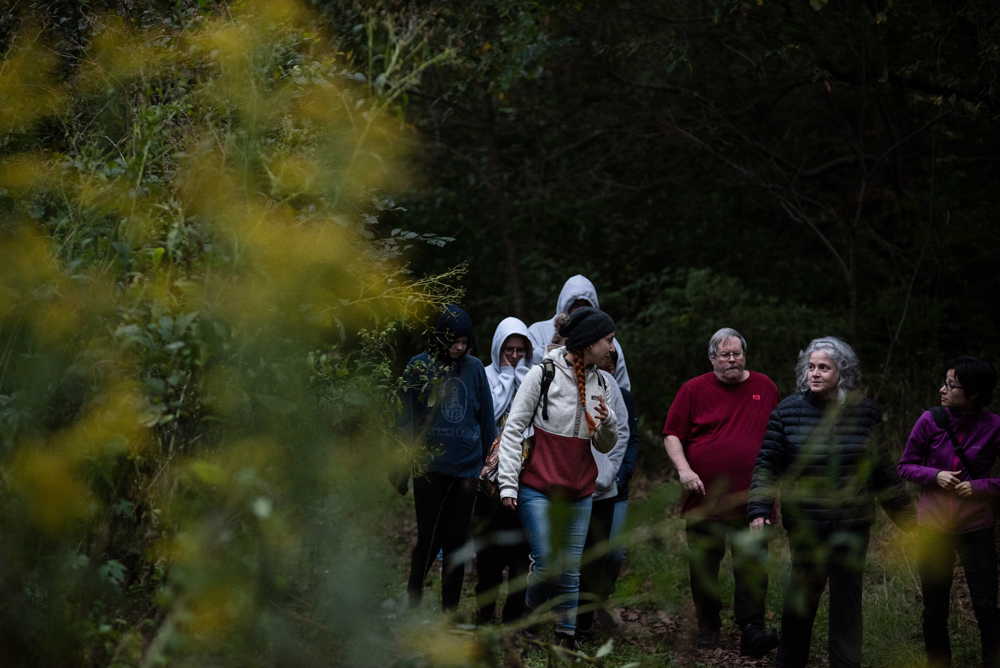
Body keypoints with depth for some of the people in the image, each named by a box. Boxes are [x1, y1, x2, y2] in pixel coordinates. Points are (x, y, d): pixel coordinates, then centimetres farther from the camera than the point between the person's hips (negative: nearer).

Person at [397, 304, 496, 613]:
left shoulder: (474, 368, 7)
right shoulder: (419, 366, -1)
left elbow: (486, 417, 13)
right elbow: (406, 417, 1)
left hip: (466, 468, 3)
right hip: (429, 467, -3)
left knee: (456, 541, 5)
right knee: (430, 538, -2)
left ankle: (450, 612, 13)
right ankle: (413, 598, 19)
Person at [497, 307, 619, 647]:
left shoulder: (599, 383, 9)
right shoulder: (543, 374, -8)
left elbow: (605, 446, 13)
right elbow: (513, 429, -5)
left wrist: (607, 421, -9)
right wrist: (508, 482, -9)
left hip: (579, 492, 5)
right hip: (538, 488, -5)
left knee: (571, 571, 4)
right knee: (548, 564, -13)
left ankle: (566, 640, 10)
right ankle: (528, 617, 12)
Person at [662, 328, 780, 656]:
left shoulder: (765, 388, 10)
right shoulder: (694, 390, 3)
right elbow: (672, 434, 2)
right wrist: (683, 469, -13)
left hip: (750, 501, 0)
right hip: (704, 497, 0)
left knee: (751, 566, -9)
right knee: (704, 565, 8)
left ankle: (752, 632, -13)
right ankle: (708, 627, 22)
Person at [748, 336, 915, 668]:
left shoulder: (864, 412, 1)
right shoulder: (787, 411, -3)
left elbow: (883, 470, 10)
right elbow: (767, 464, -1)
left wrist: (905, 515, 14)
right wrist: (758, 510, -12)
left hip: (852, 525, 1)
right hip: (805, 525, -1)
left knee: (847, 597, 3)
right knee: (803, 591, 9)